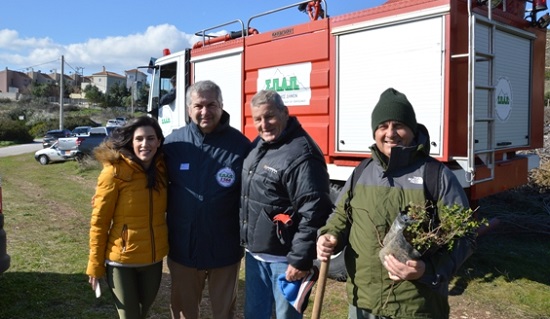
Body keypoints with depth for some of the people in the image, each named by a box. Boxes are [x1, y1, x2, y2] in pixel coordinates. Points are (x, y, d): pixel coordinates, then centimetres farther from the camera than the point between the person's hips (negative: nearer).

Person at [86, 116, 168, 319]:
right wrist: (95, 265, -8)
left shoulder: (162, 169, -1)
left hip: (154, 259, 5)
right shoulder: (115, 171, -15)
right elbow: (99, 221, -11)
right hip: (122, 260, -5)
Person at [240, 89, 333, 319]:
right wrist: (246, 240, 19)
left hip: (283, 257, -8)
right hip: (254, 251, 9)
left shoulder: (302, 154, -22)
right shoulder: (258, 145, 7)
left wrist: (300, 259, -21)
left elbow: (314, 213, -24)